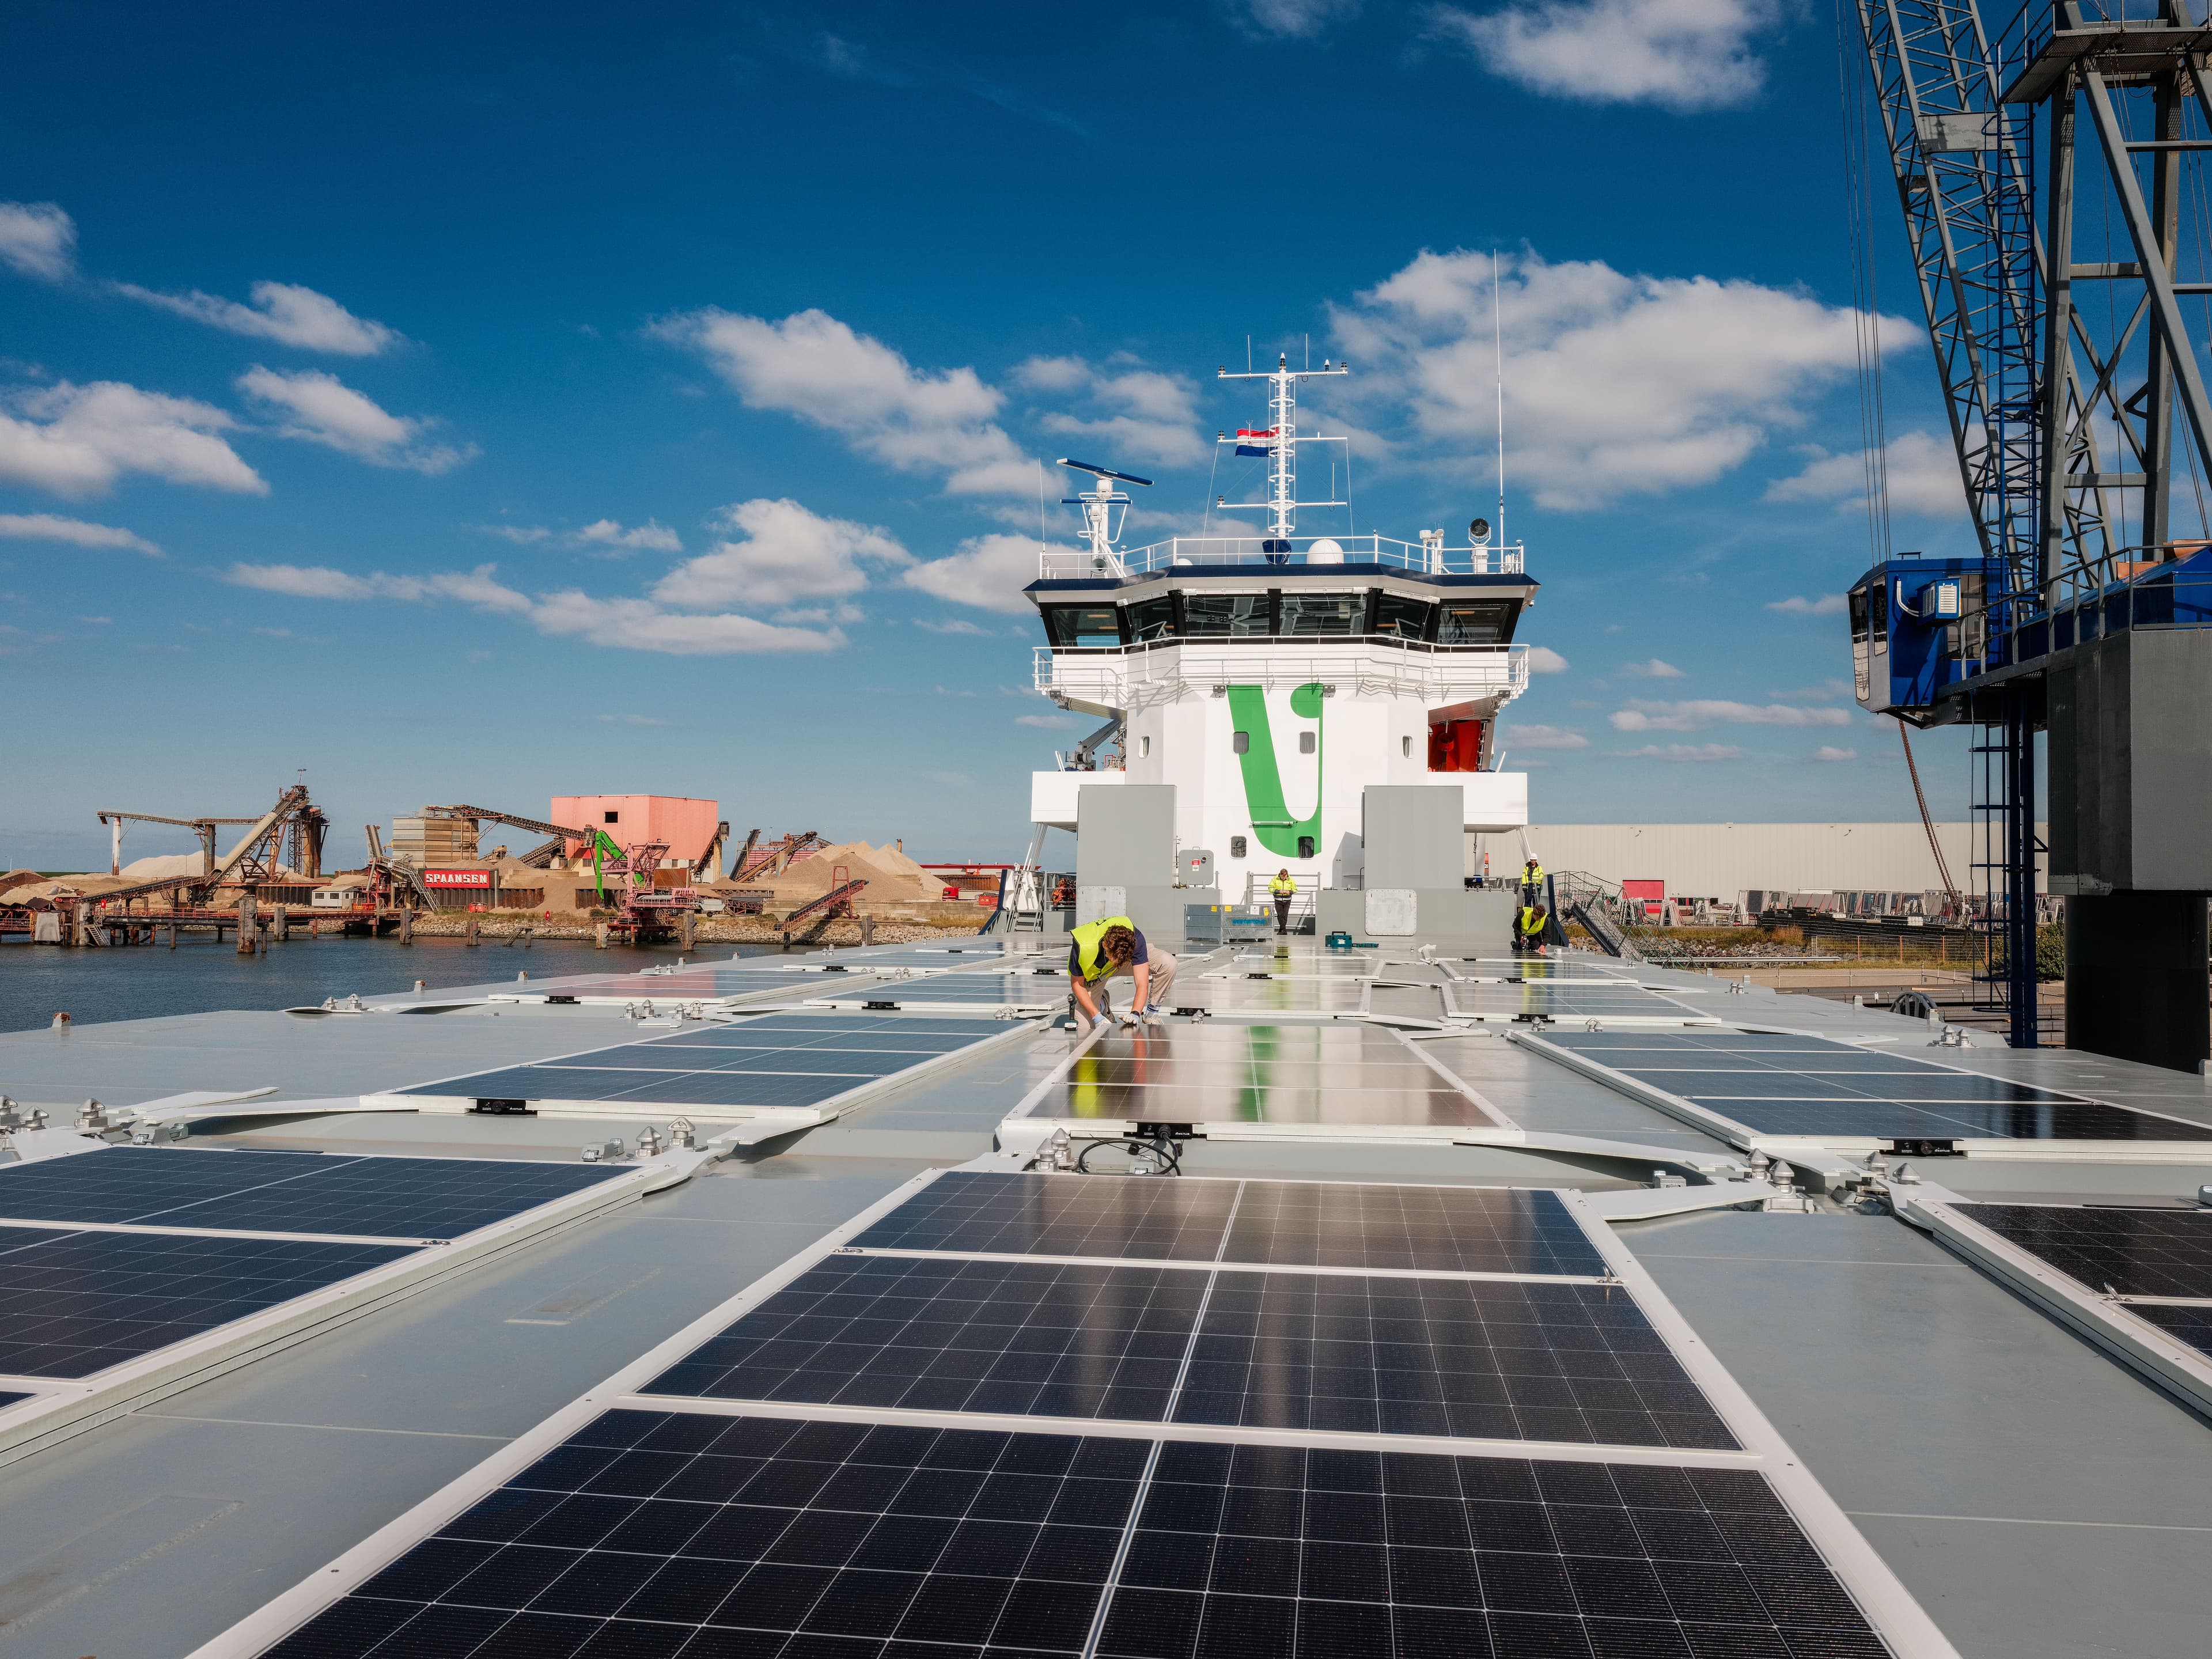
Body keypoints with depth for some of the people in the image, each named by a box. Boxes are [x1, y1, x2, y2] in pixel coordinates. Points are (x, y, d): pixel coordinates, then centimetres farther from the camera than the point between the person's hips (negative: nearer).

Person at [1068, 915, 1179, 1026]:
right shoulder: (1083, 947, -40)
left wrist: (1135, 1015, -50)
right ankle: (1101, 1002, 17)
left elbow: (1142, 984, -35)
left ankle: (1151, 1014, -7)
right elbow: (1077, 984, -24)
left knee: (1168, 963, -26)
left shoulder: (1136, 938, -37)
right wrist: (1097, 1016, -33)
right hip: (1094, 972, -1)